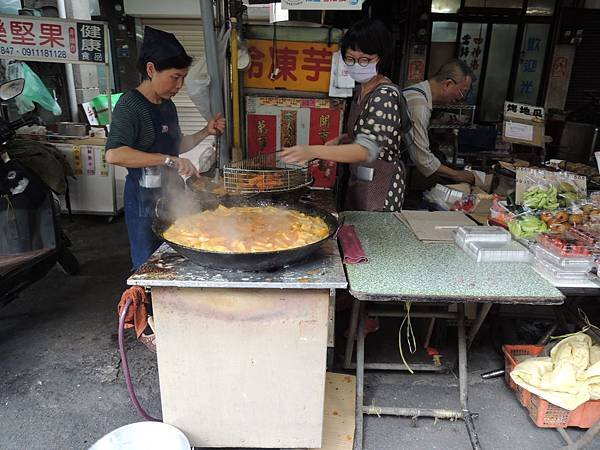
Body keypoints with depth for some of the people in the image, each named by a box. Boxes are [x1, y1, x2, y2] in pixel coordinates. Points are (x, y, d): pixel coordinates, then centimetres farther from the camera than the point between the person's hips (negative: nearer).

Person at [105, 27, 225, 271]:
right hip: (145, 198, -8)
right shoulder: (130, 104, -15)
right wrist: (167, 160, -32)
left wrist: (206, 132, 7)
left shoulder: (168, 105, 10)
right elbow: (113, 154, -29)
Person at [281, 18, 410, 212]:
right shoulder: (362, 88, 6)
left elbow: (366, 150, -34)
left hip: (380, 187, -9)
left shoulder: (386, 95, -21)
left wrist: (313, 151, -44)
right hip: (358, 181, 9)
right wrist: (340, 140, 2)